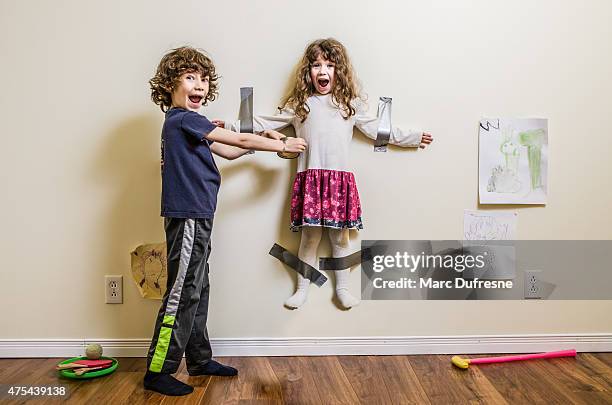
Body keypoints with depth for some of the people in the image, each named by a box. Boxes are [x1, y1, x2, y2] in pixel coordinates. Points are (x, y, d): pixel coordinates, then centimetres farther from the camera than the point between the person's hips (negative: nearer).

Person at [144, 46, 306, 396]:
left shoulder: (185, 123, 17)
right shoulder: (183, 119, -13)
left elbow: (229, 151, 20)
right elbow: (239, 139, -11)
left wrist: (264, 139, 11)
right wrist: (283, 145, 0)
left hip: (196, 217, 10)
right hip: (187, 218, -10)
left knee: (197, 291, 15)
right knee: (181, 294, -4)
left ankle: (200, 359, 27)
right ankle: (158, 372, 7)